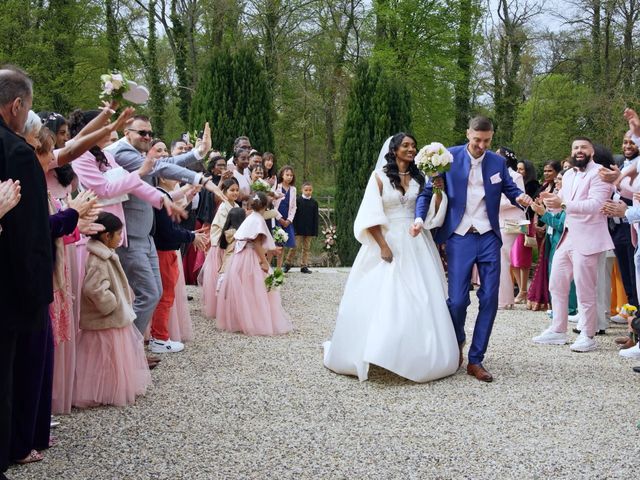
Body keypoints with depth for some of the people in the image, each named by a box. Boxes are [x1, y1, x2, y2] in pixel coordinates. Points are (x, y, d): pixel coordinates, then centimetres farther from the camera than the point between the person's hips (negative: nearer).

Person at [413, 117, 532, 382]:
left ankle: (476, 360, 10)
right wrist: (420, 217, -16)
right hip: (459, 238, -2)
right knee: (457, 300, -5)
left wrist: (521, 198, -13)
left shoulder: (497, 162, 7)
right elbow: (428, 191, 0)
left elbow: (510, 189, 11)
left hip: (489, 238, 3)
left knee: (489, 299, -1)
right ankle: (457, 342, 28)